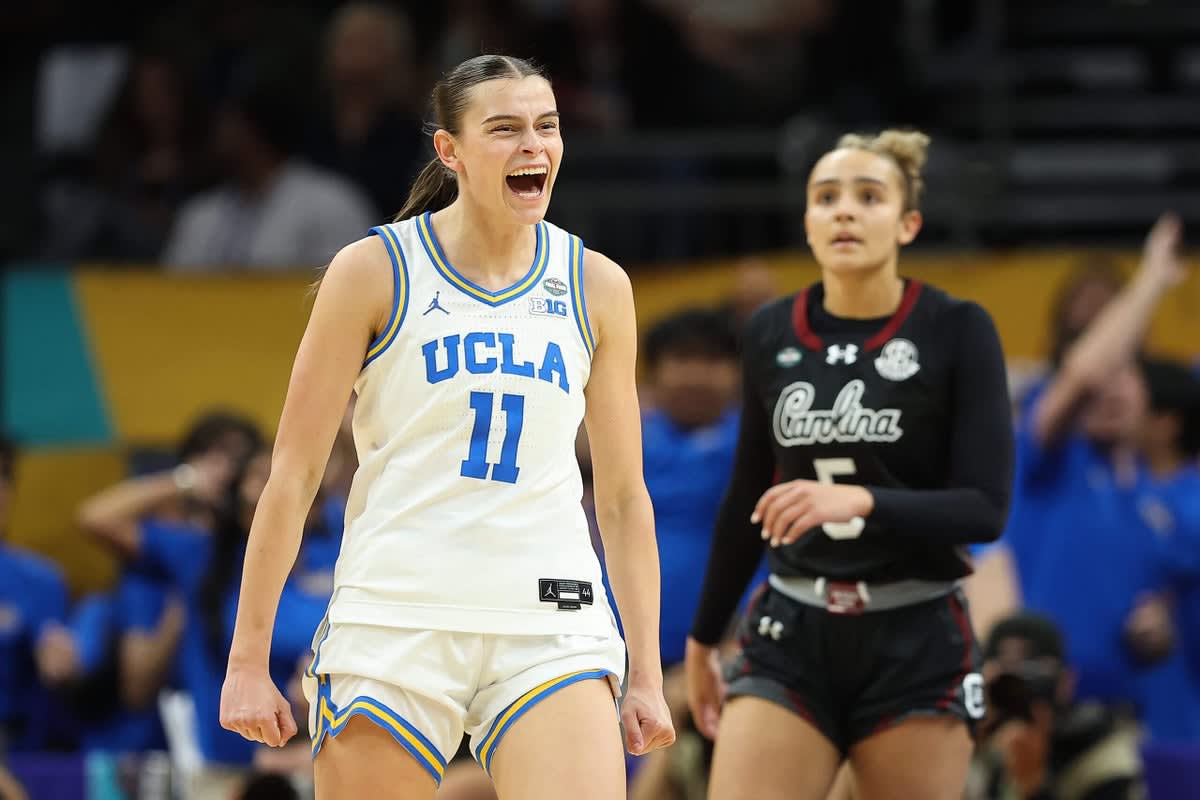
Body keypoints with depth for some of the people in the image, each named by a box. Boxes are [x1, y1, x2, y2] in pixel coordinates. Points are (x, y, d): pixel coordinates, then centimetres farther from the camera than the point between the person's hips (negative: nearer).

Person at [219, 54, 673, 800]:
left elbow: (624, 496, 14)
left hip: (551, 630, 2)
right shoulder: (375, 271, 0)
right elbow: (294, 472, 1)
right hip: (394, 621, -2)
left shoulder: (596, 286, 9)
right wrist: (249, 658, -3)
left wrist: (646, 675, 9)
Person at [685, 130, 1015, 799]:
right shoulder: (771, 335, 5)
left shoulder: (957, 331, -7)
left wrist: (861, 500, -29)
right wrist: (703, 637, 23)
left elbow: (986, 508, -13)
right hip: (791, 636, 3)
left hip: (917, 643, -3)